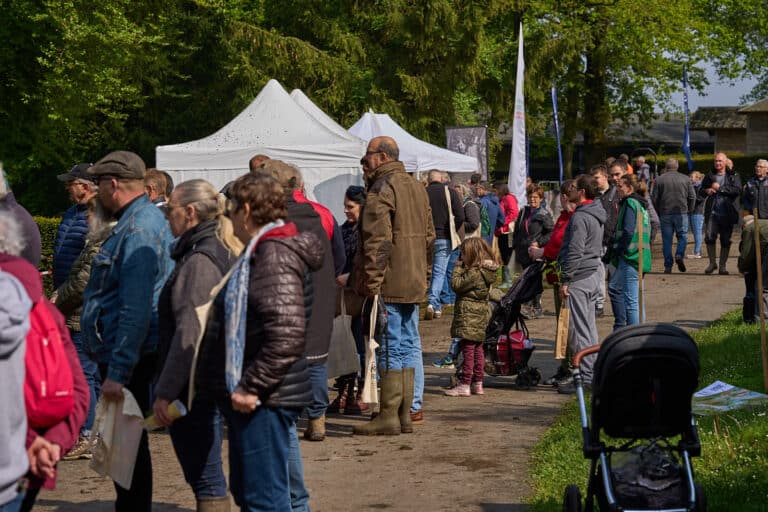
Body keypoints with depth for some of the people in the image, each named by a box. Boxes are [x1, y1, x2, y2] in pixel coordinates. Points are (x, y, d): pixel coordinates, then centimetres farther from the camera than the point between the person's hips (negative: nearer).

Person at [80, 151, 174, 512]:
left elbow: (136, 311, -26)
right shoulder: (147, 219, 14)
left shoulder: (138, 230, -19)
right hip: (120, 356, 10)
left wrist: (117, 372, -27)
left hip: (125, 357, -10)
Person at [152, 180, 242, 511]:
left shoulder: (199, 260, -16)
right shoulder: (221, 252, 14)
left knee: (205, 478, -5)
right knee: (206, 476, 17)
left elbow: (189, 334, -22)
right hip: (213, 381, 10)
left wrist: (165, 392, -20)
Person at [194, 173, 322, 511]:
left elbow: (288, 336, -26)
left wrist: (251, 386, -23)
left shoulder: (274, 255, -17)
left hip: (264, 399, -11)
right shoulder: (260, 252, 16)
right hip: (262, 396, 11)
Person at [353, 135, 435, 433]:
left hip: (389, 285, -9)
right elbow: (429, 237, 22)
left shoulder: (382, 188, -12)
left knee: (390, 349, -6)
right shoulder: (416, 188, 18)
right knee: (408, 345, 12)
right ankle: (407, 413, 16)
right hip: (413, 284, 9)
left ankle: (389, 416, -3)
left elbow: (377, 240, -19)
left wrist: (371, 283, -18)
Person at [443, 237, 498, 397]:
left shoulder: (474, 273, -19)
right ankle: (477, 383, 19)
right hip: (482, 311, 9)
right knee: (478, 349, 13)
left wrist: (458, 267, -7)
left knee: (468, 349, -7)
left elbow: (456, 284, -16)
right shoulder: (486, 271, 8)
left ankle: (464, 385, -5)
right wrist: (463, 267, 8)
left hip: (469, 315, -9)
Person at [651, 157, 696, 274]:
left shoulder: (659, 180, 1)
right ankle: (680, 255, -15)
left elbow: (654, 198, 1)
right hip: (681, 213, 0)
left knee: (667, 239, 5)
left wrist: (658, 213, 12)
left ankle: (668, 266, 3)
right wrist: (689, 210, 18)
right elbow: (692, 197, 5)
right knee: (682, 236, 11)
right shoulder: (686, 179, 4)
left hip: (665, 214, 0)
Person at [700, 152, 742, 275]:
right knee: (709, 237, -11)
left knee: (725, 240, 3)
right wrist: (706, 191, -3)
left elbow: (737, 190, -12)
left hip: (727, 214, -1)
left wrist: (720, 188, -13)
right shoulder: (709, 176, 14)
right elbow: (700, 192, 20)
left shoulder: (733, 176, 5)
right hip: (712, 212, 1)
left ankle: (722, 266, 13)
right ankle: (712, 263, 6)